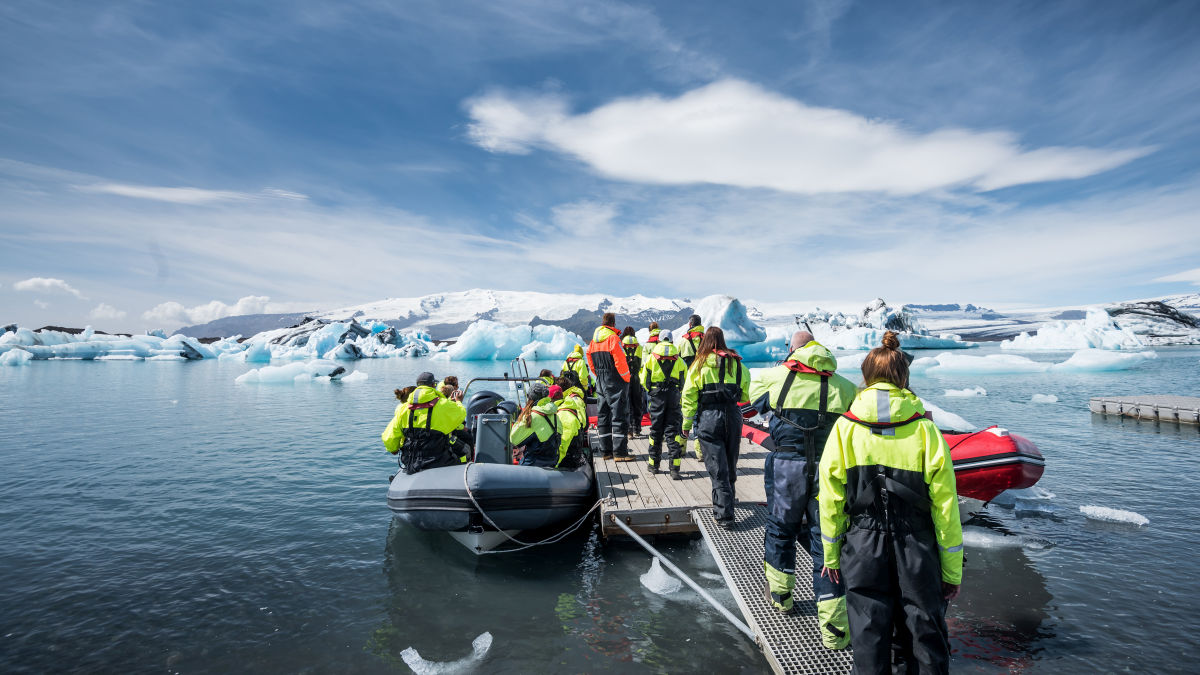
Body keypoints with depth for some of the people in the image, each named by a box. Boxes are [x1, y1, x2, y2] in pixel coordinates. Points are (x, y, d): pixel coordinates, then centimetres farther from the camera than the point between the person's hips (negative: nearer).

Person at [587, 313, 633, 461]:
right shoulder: (613, 338, -13)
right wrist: (626, 378, -6)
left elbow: (590, 360, 14)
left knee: (603, 415, 11)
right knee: (618, 416, -4)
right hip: (615, 382, -7)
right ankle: (619, 452, -5)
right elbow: (620, 361, -17)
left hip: (600, 382, 7)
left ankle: (606, 450, 16)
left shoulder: (594, 340, 10)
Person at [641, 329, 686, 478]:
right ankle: (674, 468, -6)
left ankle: (654, 465, 19)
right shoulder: (679, 360, 7)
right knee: (673, 431, 1)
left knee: (656, 430, 10)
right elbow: (684, 382, 7)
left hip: (657, 395, 0)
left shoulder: (651, 357, 4)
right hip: (674, 396, 0)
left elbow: (644, 380, 4)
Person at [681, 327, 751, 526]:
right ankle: (726, 501, 35)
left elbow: (689, 395, -3)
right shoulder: (736, 362, 7)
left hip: (709, 418, -3)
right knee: (730, 465, 18)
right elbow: (746, 395, 12)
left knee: (717, 468, -1)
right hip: (733, 416, 3)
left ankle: (724, 514, -2)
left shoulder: (700, 363, -1)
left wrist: (687, 423, 4)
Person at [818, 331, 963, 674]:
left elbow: (830, 499, -3)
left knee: (869, 637, 12)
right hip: (916, 551, 0)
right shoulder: (925, 430, -7)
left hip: (862, 548, 0)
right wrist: (952, 571, 7)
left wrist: (831, 554, 9)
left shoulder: (844, 427, -6)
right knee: (925, 637, 15)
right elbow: (945, 506, -4)